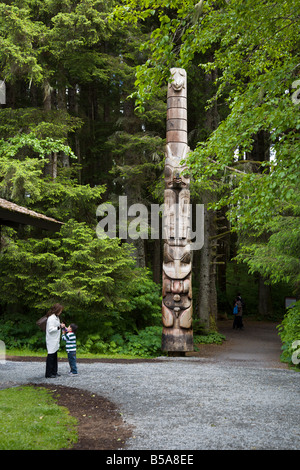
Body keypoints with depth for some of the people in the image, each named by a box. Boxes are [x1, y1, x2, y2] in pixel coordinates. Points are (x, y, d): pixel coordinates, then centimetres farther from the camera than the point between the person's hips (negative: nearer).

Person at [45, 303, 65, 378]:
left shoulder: (56, 317, 14)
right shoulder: (51, 318, -17)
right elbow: (50, 329, -22)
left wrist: (60, 325, 7)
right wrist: (59, 327, -22)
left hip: (55, 341, 10)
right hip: (51, 341, -10)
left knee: (54, 357, 13)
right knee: (51, 356, -5)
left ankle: (54, 372, 21)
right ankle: (48, 374, 0)